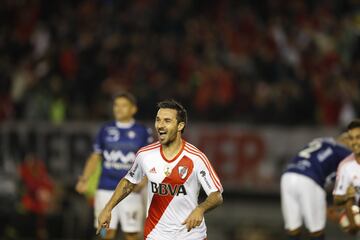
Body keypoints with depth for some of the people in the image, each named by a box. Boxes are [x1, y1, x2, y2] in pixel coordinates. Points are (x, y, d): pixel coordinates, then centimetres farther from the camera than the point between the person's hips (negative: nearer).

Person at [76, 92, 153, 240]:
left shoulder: (142, 132, 3)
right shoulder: (106, 130, 9)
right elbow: (95, 157, 13)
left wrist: (142, 181, -14)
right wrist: (84, 179, -1)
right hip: (106, 189, 2)